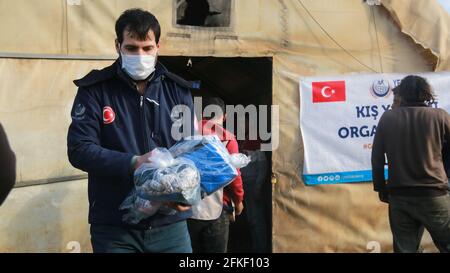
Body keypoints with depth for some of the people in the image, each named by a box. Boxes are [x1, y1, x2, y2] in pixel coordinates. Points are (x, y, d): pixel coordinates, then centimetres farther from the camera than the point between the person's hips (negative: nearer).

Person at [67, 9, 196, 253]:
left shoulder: (178, 90, 7)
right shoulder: (94, 90, -2)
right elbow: (79, 149, -9)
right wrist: (134, 163, -22)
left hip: (170, 223, 3)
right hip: (114, 227, -2)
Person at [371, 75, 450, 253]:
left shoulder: (388, 118, 3)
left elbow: (377, 157, 6)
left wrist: (381, 189, 15)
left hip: (398, 196, 3)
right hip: (433, 195, -2)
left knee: (404, 249, 9)